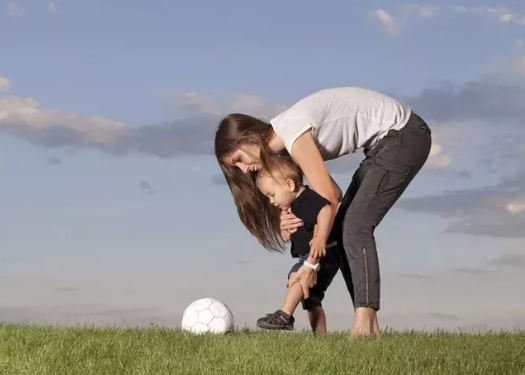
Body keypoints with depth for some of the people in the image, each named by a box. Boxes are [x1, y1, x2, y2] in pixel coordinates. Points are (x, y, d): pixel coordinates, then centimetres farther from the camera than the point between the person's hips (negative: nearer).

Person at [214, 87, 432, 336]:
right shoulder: (283, 145, 4)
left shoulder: (292, 132, -24)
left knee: (356, 227, -17)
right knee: (341, 230, 5)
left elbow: (328, 198, -25)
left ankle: (364, 324, -20)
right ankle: (367, 325, 3)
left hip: (404, 136, -10)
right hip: (386, 141, 10)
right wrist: (287, 224, -16)